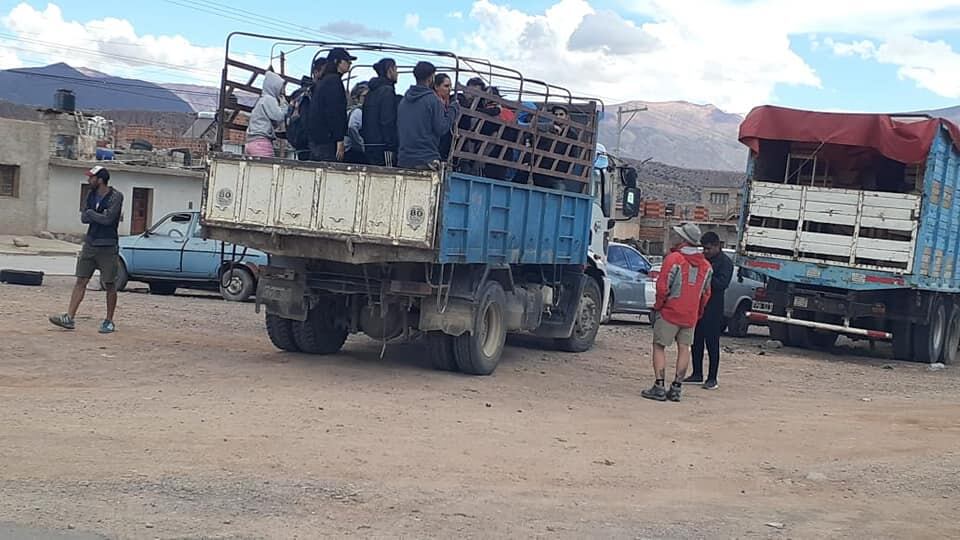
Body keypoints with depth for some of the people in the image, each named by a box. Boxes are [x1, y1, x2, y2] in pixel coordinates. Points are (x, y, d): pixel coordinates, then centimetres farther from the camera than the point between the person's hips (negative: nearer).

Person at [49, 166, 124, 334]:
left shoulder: (115, 197, -10)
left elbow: (108, 219, -20)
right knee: (81, 281, 2)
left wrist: (91, 213, -6)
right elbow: (83, 218, 5)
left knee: (109, 285, 2)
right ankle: (69, 318, 1)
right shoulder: (91, 195, 10)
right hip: (90, 243, 6)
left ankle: (109, 322, 11)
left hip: (107, 247, -6)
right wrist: (99, 216, -11)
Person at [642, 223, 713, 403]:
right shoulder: (705, 266, 8)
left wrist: (658, 306, -2)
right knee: (684, 348, 9)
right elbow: (706, 293, 15)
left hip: (670, 312, -5)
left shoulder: (674, 258, -13)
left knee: (659, 346, 1)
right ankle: (676, 388, 9)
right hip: (690, 316, 6)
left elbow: (663, 287, -16)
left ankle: (659, 387, -5)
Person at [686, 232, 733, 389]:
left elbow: (723, 284, -19)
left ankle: (712, 378, 2)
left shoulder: (725, 262, -7)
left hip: (713, 308, -7)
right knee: (696, 342, 12)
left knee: (712, 344, -3)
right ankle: (697, 374, 22)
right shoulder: (702, 259, 14)